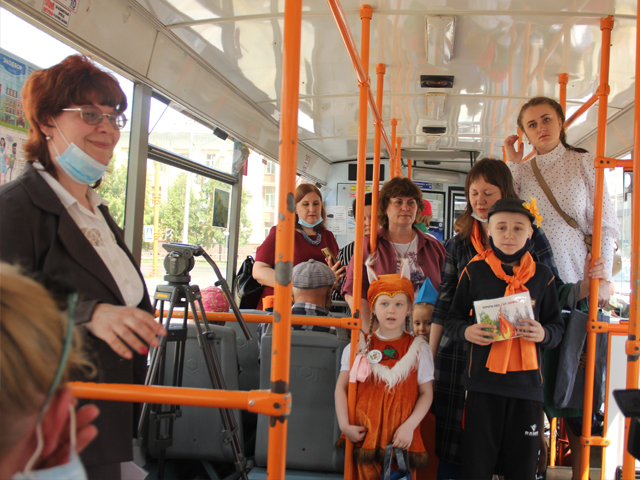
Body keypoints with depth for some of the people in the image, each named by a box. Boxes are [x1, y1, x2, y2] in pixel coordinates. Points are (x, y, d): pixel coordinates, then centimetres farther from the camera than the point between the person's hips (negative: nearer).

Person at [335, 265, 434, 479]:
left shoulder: (418, 348, 5)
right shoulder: (359, 346, 6)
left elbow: (426, 393, 2)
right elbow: (341, 387, 6)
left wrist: (409, 426, -10)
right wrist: (344, 425, -4)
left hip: (403, 438, 0)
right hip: (365, 436, 0)